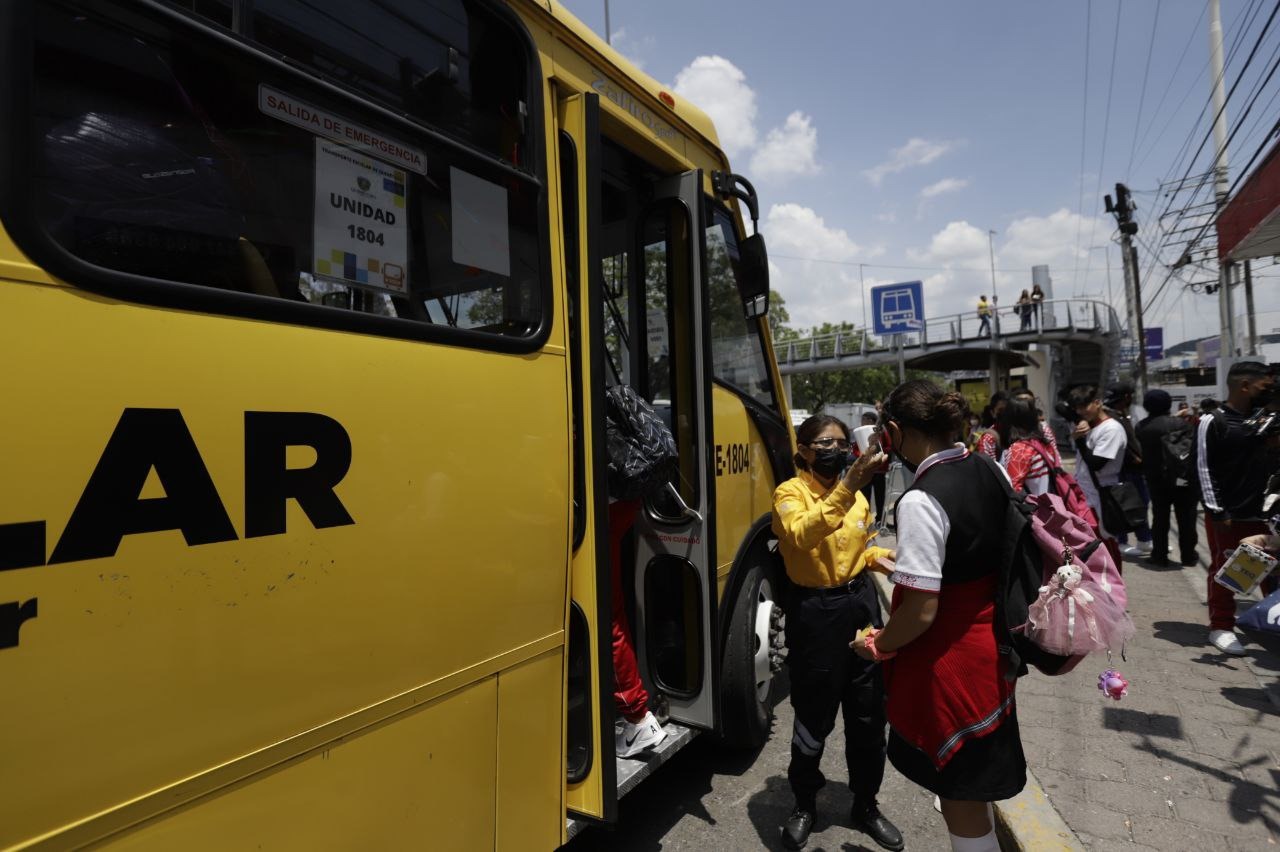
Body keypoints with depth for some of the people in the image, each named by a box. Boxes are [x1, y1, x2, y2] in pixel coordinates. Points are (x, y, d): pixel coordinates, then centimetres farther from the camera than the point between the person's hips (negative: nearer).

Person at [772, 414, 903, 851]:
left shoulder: (858, 495, 7)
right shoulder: (790, 493, -12)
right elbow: (802, 536, -34)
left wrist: (884, 558, 1)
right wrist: (846, 487, -41)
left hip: (861, 604, 6)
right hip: (814, 611, -5)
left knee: (869, 713, 15)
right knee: (814, 716, 8)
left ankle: (865, 805, 37)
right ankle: (804, 804, 32)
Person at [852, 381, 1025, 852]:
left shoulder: (922, 500, -29)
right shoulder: (992, 470, -3)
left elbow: (921, 611, -27)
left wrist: (878, 645, -8)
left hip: (947, 659, -8)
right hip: (991, 642, 8)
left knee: (960, 798, 13)